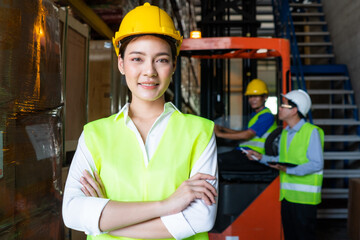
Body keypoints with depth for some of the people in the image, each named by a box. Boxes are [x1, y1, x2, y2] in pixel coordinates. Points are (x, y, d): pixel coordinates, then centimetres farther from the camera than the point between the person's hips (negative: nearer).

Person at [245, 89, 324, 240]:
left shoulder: (312, 131, -11)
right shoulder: (285, 132, 14)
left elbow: (317, 164, -17)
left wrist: (289, 170, -25)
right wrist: (262, 158, 10)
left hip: (304, 196, -8)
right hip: (287, 194, 8)